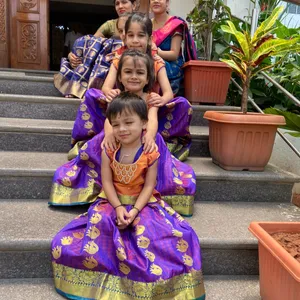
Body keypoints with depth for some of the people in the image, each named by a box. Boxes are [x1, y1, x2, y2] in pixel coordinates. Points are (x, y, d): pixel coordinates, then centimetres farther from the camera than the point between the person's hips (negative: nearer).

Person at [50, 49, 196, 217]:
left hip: (142, 144, 0)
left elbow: (152, 120, -24)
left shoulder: (150, 99, -2)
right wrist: (109, 133, -50)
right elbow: (109, 119, -22)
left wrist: (150, 136, -51)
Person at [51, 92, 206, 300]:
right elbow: (107, 182, -7)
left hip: (143, 202, -1)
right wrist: (118, 207, -20)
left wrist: (135, 210, -24)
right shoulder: (108, 150, -6)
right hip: (113, 201, 2)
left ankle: (144, 282, -1)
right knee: (100, 222, -24)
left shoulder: (151, 154, -13)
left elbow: (149, 186, -12)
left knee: (149, 230, -24)